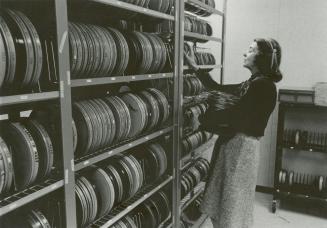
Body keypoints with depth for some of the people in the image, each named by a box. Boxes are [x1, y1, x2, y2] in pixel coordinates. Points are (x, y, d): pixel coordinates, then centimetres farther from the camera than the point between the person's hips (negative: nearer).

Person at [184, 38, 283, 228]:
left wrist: (204, 118, -8)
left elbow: (237, 115, -20)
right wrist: (195, 67, 18)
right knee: (224, 201, 19)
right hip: (232, 142, 9)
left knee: (233, 206, 7)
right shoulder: (253, 84, 12)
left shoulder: (264, 85, -16)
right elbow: (219, 89, 16)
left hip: (242, 145, -9)